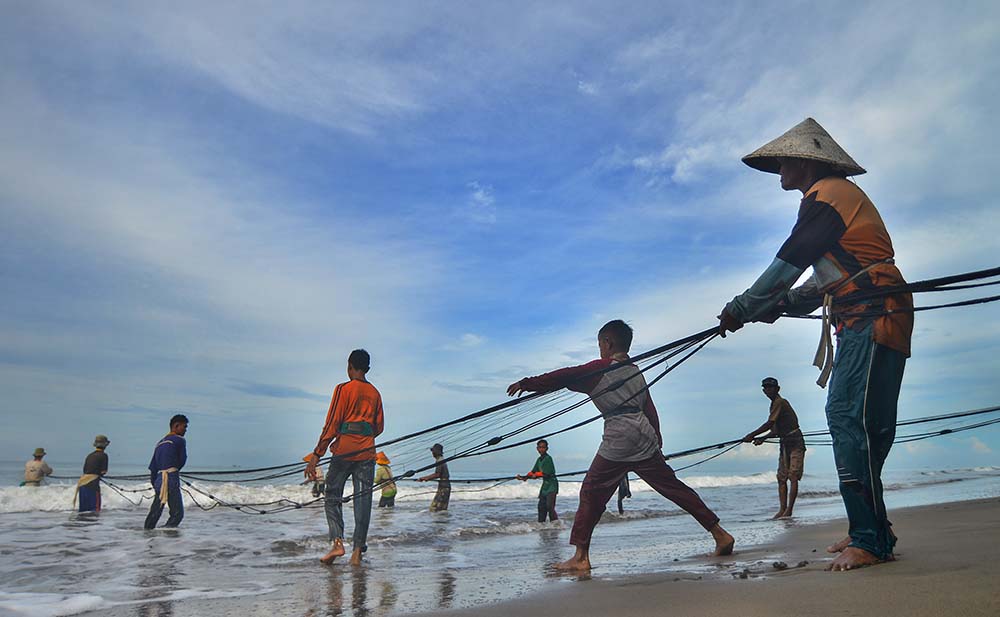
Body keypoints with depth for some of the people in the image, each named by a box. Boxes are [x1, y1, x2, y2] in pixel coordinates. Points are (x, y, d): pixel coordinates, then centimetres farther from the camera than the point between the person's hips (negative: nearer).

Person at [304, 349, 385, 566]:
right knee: (363, 500, 5)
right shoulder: (375, 393, 11)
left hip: (344, 450, -4)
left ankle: (337, 542, -7)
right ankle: (358, 550, 4)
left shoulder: (343, 389, -4)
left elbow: (331, 424, -9)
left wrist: (317, 454, -7)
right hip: (367, 452, 4)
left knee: (332, 497, 8)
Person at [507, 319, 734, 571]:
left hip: (617, 442, -6)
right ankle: (720, 535, 14)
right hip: (645, 437, 6)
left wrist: (525, 383, 3)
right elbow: (650, 410, 17)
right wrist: (656, 439, 22)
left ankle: (580, 556, 1)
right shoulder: (636, 372, 18)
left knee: (592, 493, 2)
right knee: (674, 487, 13)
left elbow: (563, 377, -2)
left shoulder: (600, 369, 0)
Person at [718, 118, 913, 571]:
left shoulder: (827, 193, -6)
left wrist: (740, 309, -7)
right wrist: (780, 305, 15)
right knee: (848, 419, 8)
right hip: (861, 322, 10)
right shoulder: (838, 196, 26)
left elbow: (789, 263, -13)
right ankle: (869, 533, 14)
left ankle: (871, 540, -13)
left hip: (873, 317, -10)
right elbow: (828, 278, 25)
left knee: (850, 418, -16)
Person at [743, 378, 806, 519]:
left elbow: (769, 424, -21)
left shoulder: (780, 402, -13)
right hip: (784, 444, 10)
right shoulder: (775, 404, 16)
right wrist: (762, 438, 8)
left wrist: (752, 435, -17)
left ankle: (789, 511, -12)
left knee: (793, 477, -10)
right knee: (781, 478, 4)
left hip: (795, 442, -10)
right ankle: (782, 510, 4)